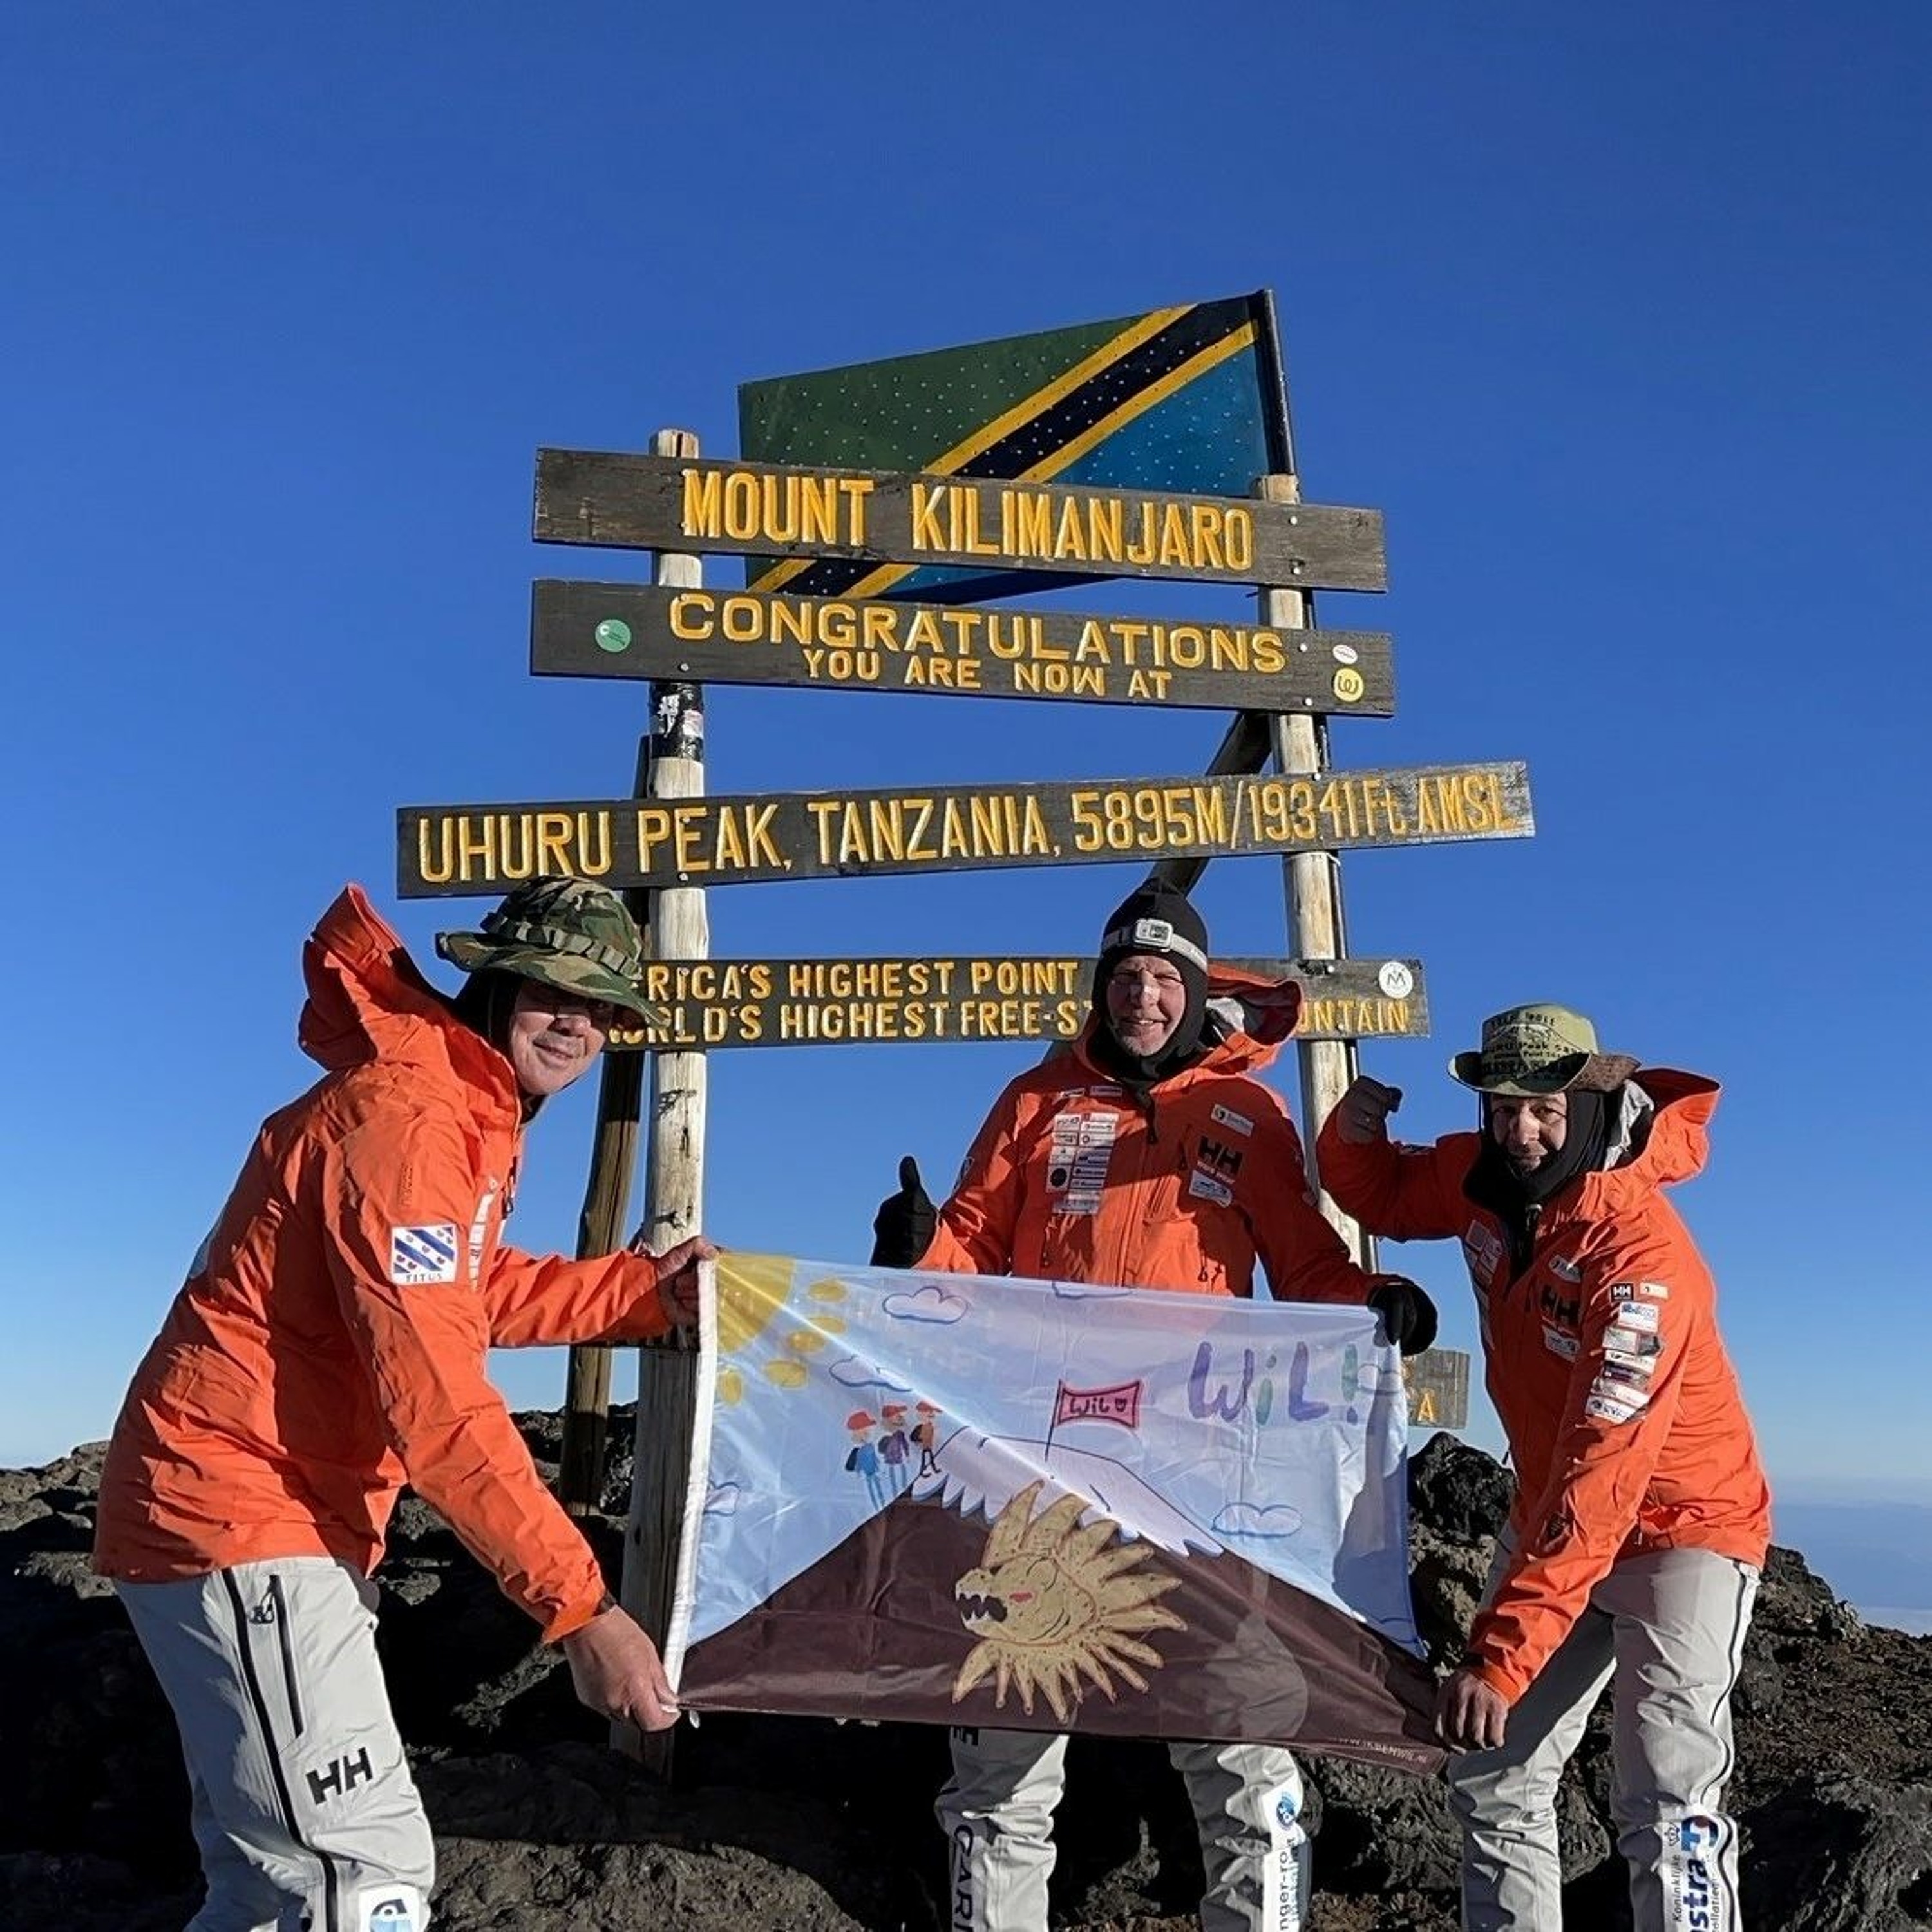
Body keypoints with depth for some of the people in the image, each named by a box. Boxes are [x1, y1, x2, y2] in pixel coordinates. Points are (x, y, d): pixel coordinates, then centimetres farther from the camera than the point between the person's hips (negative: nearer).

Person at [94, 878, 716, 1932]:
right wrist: (579, 1606, -28)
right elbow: (435, 1397, -28)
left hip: (269, 1510, 10)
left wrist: (641, 1288, 13)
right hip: (241, 1510, -10)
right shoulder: (403, 1112, -22)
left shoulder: (469, 1111, 11)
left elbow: (476, 1292, 20)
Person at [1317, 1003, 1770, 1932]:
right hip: (1550, 1518, 7)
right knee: (1492, 1786, 8)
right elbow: (1385, 1198, 13)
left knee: (1663, 1815, -17)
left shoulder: (1640, 1252, -30)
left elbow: (1601, 1478, -35)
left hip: (1680, 1526, -7)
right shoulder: (1483, 1178, -9)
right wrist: (1354, 1134, -11)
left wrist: (1501, 1651, -38)